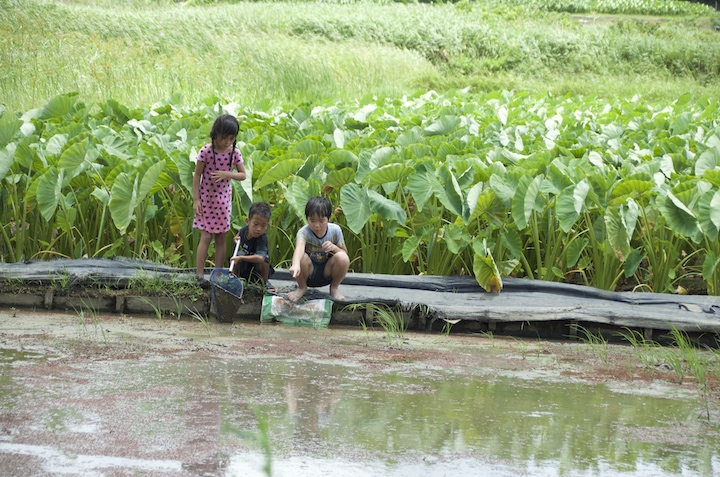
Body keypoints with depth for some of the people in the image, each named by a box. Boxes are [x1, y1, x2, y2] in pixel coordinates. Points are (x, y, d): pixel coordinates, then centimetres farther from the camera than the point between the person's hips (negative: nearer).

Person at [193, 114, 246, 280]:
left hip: (224, 199, 4)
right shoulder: (206, 151, -14)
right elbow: (197, 175, -8)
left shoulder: (234, 152, -4)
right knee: (206, 237, -5)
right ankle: (200, 275, 0)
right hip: (206, 198, -3)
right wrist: (196, 199, -10)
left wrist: (226, 174, -19)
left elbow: (242, 175, 0)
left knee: (221, 238, 7)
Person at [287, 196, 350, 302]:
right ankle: (302, 288, -3)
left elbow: (345, 252, -1)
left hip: (327, 272, 1)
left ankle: (334, 288, 0)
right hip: (309, 274, -1)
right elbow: (299, 247, -44)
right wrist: (295, 265, -66)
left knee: (342, 257, -28)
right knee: (302, 257, -34)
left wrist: (334, 248, -25)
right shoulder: (304, 232, -21)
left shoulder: (335, 230, -11)